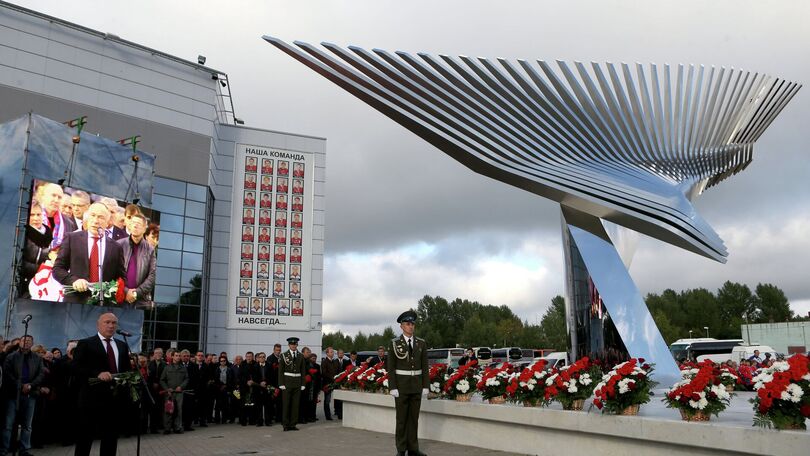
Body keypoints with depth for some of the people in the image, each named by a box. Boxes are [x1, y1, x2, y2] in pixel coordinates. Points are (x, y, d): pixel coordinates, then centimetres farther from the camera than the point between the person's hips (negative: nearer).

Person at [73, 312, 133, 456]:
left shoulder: (122, 346, 14)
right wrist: (98, 373, -24)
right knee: (85, 437, 4)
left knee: (111, 437, 11)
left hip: (115, 398, 5)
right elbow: (76, 367, -12)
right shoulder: (85, 344, -2)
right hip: (92, 398, -5)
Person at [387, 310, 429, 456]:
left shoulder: (421, 343, 4)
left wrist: (425, 386, 0)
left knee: (414, 417, 7)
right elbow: (390, 367, -6)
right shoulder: (395, 343, -5)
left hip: (416, 385, 3)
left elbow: (424, 367, 5)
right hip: (401, 385, -3)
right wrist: (393, 388, -13)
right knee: (401, 418, 2)